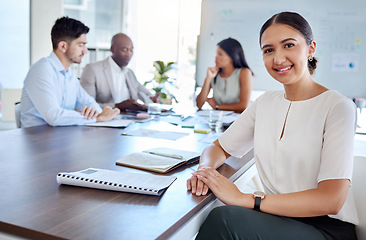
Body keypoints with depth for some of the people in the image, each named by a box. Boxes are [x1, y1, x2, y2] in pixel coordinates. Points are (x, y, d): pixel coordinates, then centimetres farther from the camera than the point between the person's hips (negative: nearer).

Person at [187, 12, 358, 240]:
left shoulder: (338, 107, -11)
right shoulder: (265, 103, 8)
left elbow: (331, 199, -20)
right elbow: (219, 148, 13)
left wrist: (244, 199, -26)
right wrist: (206, 169, -12)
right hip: (279, 218, 5)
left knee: (225, 219, -29)